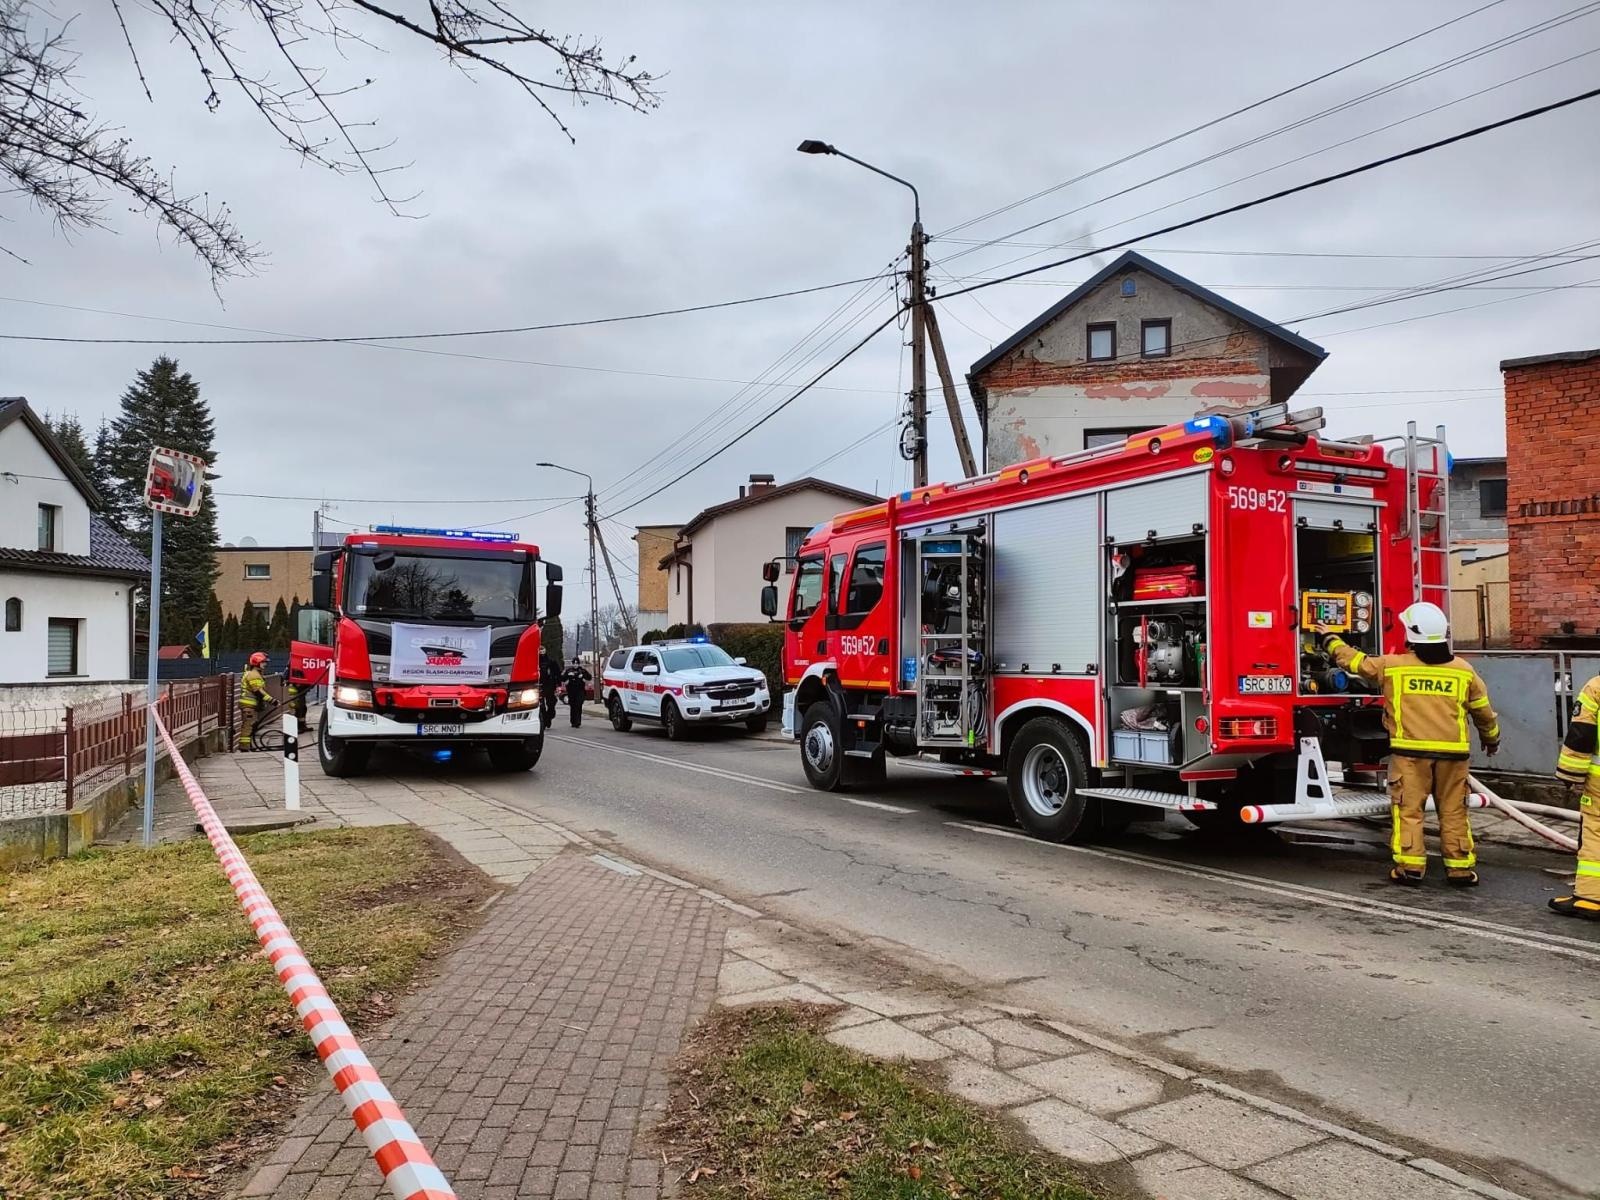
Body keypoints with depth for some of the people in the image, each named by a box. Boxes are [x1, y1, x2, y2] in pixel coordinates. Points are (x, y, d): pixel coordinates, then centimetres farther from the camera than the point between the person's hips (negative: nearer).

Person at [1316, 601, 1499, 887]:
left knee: (1408, 809, 3)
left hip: (1410, 751, -2)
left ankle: (1410, 866, 2)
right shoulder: (1463, 670, 5)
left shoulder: (1392, 666, -4)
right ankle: (1460, 868, 14)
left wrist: (1330, 638, 27)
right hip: (1453, 752, 3)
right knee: (1453, 811, 10)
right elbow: (1483, 710, 15)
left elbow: (1355, 660, 10)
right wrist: (1492, 739, 34)